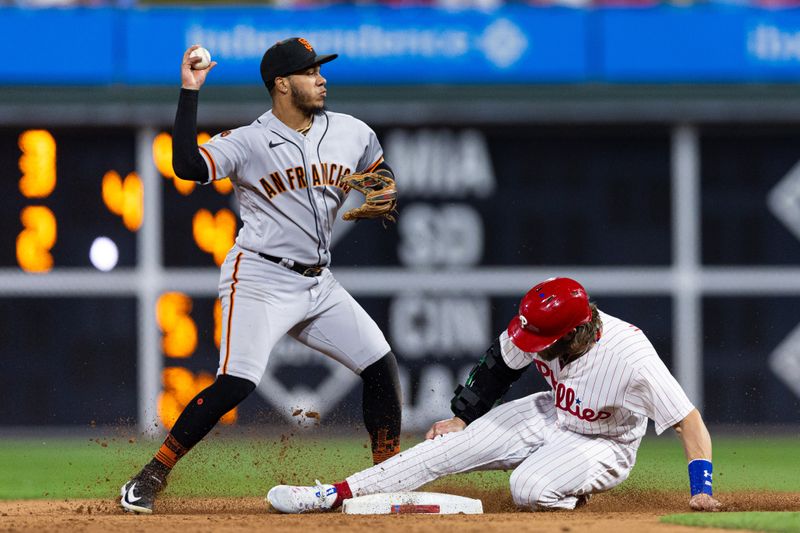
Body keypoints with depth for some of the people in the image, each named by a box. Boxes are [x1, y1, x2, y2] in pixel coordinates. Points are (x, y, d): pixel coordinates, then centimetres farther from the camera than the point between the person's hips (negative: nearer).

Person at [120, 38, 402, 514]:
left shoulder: (352, 134, 6)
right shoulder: (248, 141, -10)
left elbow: (385, 176, 23)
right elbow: (188, 166, -26)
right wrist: (190, 92, -28)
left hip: (318, 285, 6)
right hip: (260, 280, -6)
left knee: (382, 366, 2)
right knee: (237, 382, -22)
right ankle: (151, 477, -13)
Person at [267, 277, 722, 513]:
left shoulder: (630, 359, -38)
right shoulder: (535, 330, -21)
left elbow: (691, 423, -35)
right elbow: (502, 363, 1)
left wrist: (702, 489, -43)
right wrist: (463, 415, 4)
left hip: (603, 444, -5)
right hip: (553, 414, 5)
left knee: (530, 491, -34)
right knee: (450, 445, -9)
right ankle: (332, 495, -8)